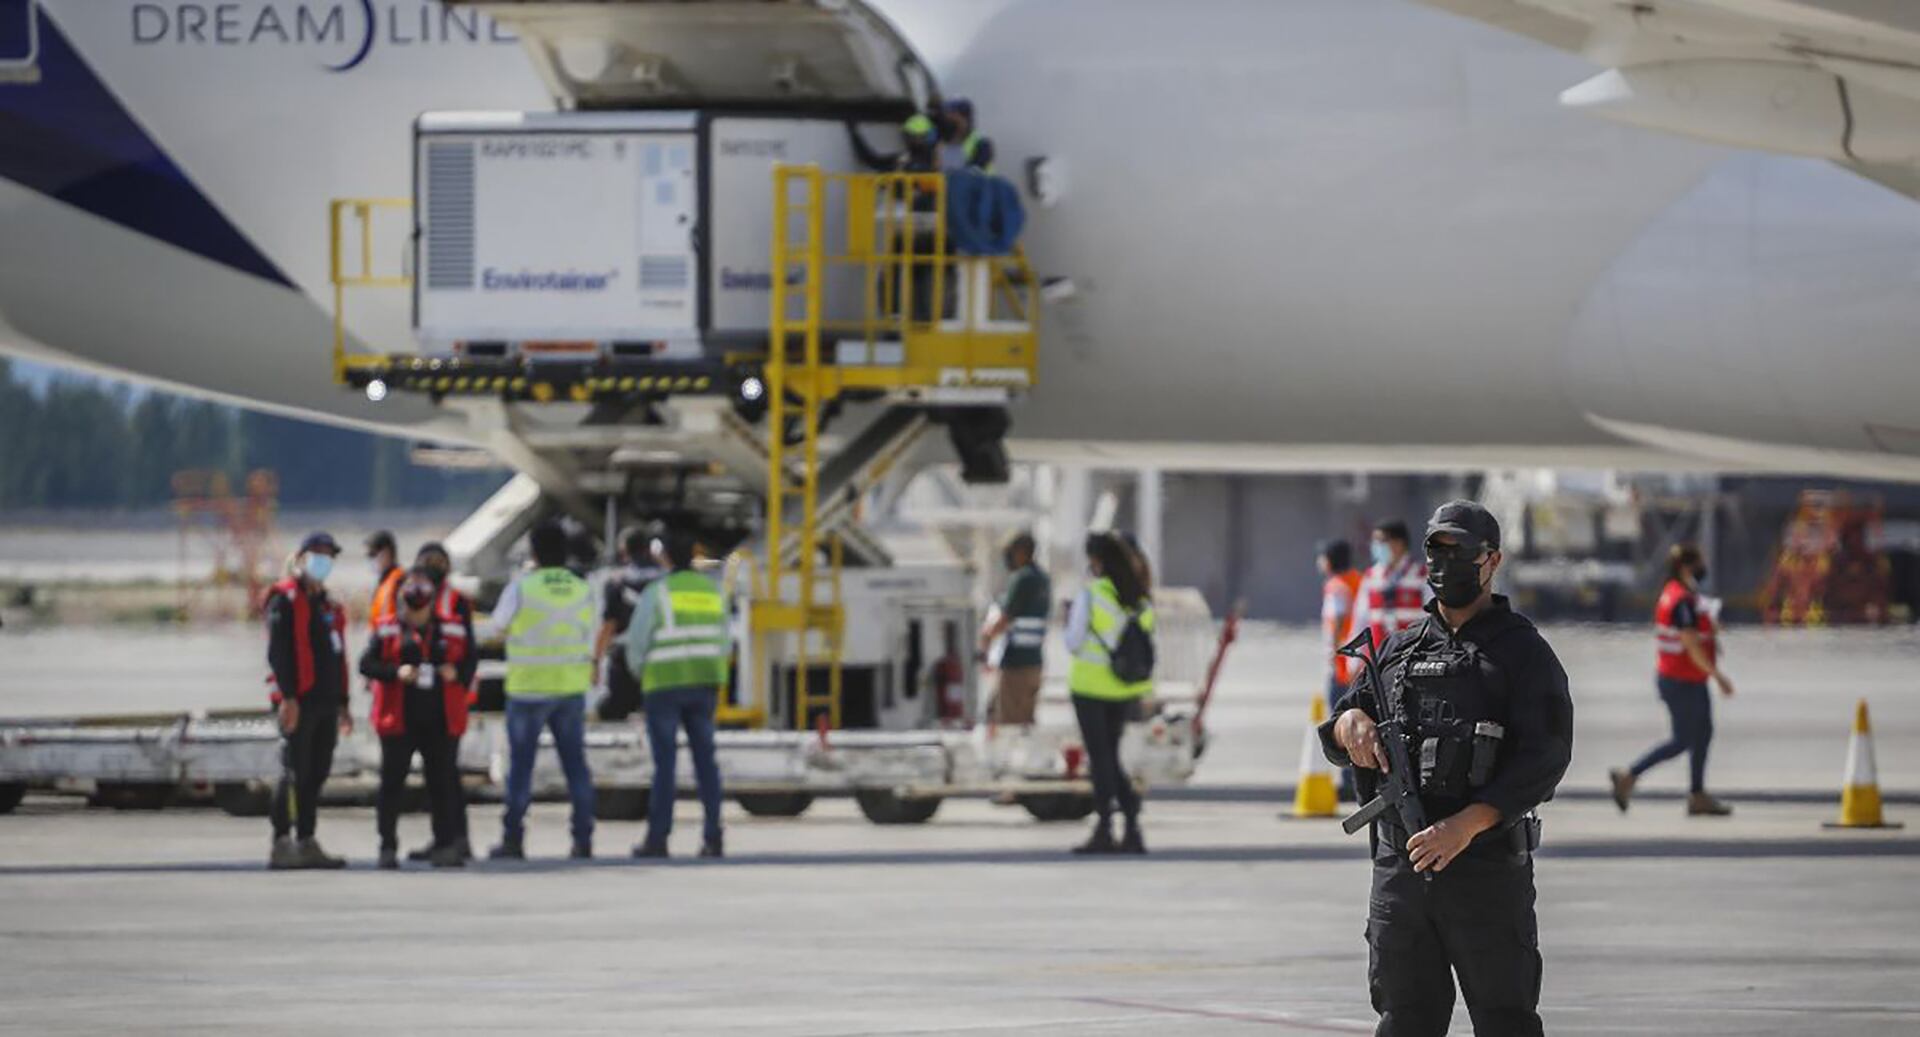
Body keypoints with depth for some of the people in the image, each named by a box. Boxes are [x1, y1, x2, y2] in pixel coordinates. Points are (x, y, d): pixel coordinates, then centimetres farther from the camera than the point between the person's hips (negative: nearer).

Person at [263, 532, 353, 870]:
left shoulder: (329, 606, 21)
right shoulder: (285, 600, -5)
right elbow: (277, 650, -13)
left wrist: (342, 703, 20)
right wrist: (287, 697, -20)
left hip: (325, 703, 8)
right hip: (298, 702, -8)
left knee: (316, 776, 8)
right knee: (295, 775, -10)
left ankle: (306, 843, 13)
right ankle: (282, 845, -9)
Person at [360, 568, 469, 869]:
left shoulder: (451, 631, 10)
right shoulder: (387, 630, 3)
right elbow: (366, 664, -2)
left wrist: (455, 672, -8)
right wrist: (396, 672, -17)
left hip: (439, 720, 2)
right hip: (399, 718, -2)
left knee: (442, 783, 2)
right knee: (392, 783, -1)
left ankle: (445, 845, 6)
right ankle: (388, 847, 4)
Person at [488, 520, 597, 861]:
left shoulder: (521, 587, -13)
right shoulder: (582, 590, -1)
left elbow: (499, 622, 5)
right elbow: (588, 638, 6)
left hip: (529, 688, -3)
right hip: (572, 688, 3)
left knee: (520, 765, 4)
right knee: (575, 763, 7)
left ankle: (513, 839, 5)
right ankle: (583, 839, 3)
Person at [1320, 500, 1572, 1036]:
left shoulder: (1523, 651, -1)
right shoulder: (1400, 649, 16)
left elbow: (1545, 756, -13)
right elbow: (1333, 741, 20)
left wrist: (1466, 824, -23)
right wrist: (1349, 724, -7)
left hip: (1486, 868, -5)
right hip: (1399, 867, 5)